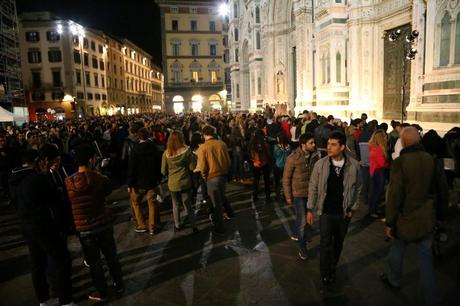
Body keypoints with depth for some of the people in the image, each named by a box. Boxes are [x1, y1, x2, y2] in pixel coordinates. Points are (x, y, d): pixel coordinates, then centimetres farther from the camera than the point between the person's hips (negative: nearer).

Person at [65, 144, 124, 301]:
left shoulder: (67, 184, -16)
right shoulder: (102, 179, -17)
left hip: (84, 229, -1)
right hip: (104, 224, 1)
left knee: (94, 262, 15)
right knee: (111, 256, 20)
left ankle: (102, 292, 31)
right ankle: (119, 284, 36)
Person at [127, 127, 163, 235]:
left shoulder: (135, 149, -14)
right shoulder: (154, 148, -4)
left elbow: (131, 167, -13)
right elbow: (159, 164, 3)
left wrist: (130, 184, -8)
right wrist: (158, 178, 12)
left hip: (139, 182, -3)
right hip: (152, 181, 3)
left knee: (135, 202, 16)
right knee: (152, 204, 10)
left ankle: (141, 226, 16)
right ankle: (152, 227, 15)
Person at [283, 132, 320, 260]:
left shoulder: (315, 156, -7)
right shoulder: (293, 158, -19)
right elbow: (286, 178, -11)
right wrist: (288, 196, -7)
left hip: (311, 192, 5)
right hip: (298, 194, -4)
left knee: (302, 217, 21)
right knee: (302, 220, -1)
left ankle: (296, 234, 46)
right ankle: (302, 247, 17)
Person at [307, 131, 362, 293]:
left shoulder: (353, 165, -11)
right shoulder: (320, 164, -12)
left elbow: (357, 187, 2)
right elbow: (313, 187, -3)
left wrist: (353, 208, 2)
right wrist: (310, 209, -2)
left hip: (344, 212, 1)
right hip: (326, 211, -1)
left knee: (338, 243, 18)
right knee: (325, 244, 0)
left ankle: (332, 269, 41)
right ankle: (326, 278, 17)